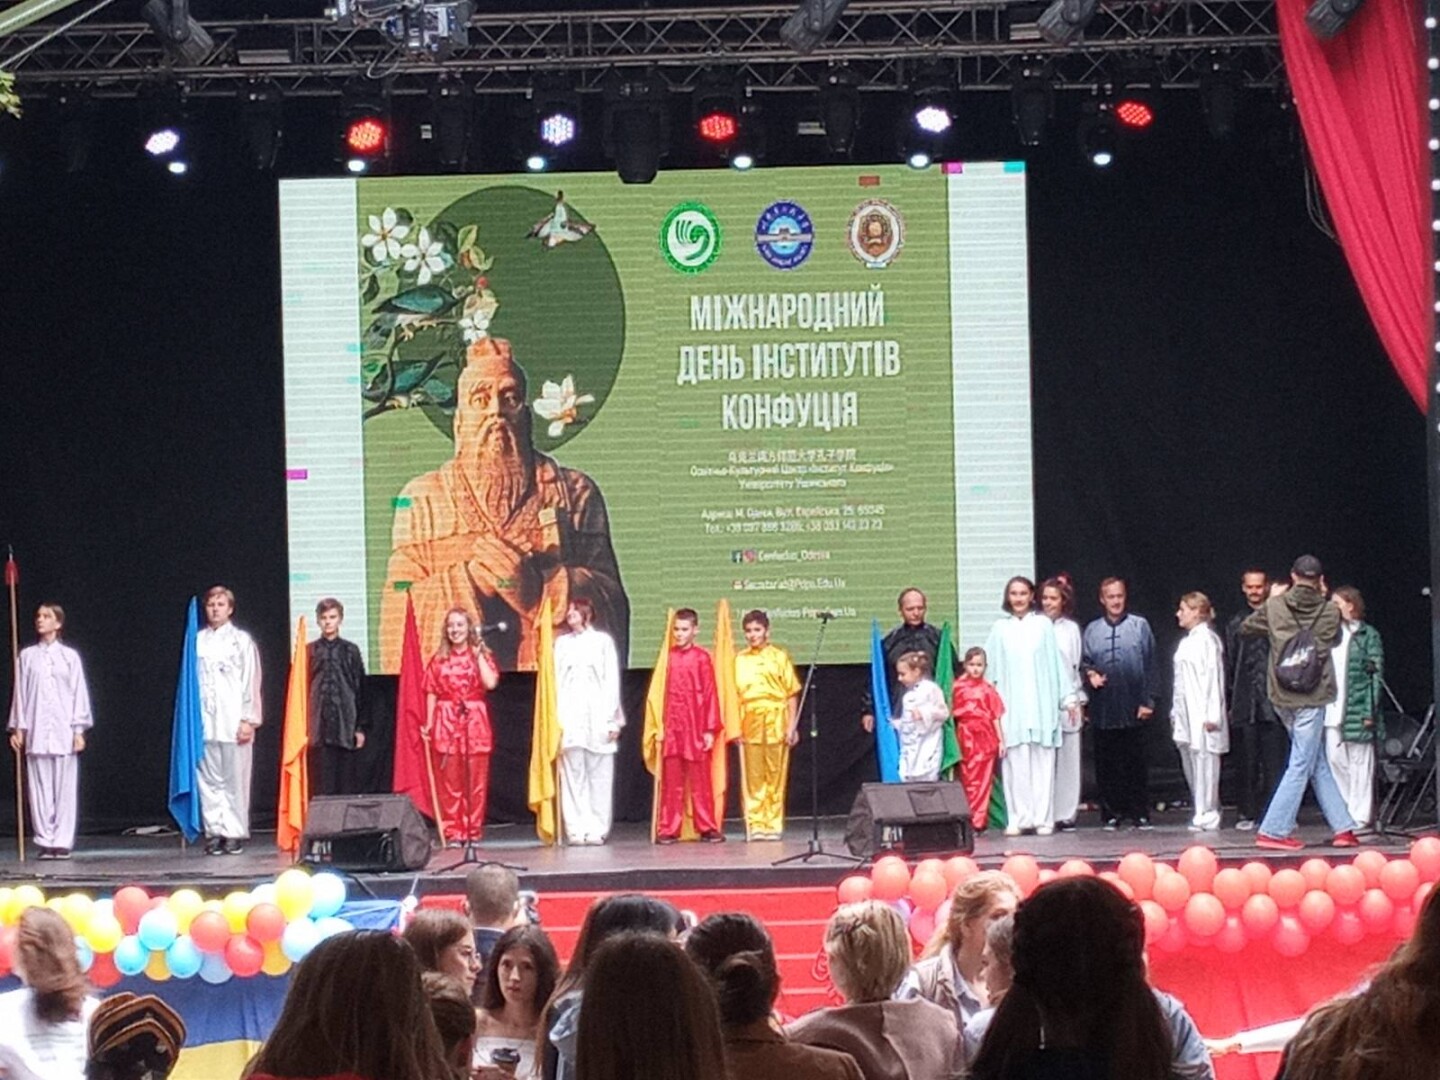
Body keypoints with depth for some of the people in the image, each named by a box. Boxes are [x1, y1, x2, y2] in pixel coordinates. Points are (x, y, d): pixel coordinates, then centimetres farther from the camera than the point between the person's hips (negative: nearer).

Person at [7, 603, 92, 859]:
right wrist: (18, 728, 5)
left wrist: (79, 730, -1)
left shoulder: (69, 656, 5)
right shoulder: (27, 656, 8)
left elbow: (79, 693, 5)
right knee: (40, 788, 0)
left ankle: (62, 841, 0)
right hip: (36, 732, 1)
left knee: (65, 788, -3)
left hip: (63, 731, -1)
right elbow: (20, 693, 9)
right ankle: (45, 841, 4)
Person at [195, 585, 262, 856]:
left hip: (233, 720, -2)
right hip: (204, 720, 2)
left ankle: (235, 833, 2)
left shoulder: (242, 641, 5)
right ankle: (214, 832, 5)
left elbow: (251, 682, 2)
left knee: (235, 780, -2)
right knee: (208, 780, 1)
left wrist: (248, 720, -5)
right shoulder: (198, 641, 11)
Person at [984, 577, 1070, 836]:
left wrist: (1067, 697, 4)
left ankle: (1043, 818, 2)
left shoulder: (1043, 625, 6)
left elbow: (1055, 662, 6)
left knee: (1042, 762, -1)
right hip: (1011, 706, 1)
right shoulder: (1001, 628, 8)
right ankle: (1018, 818, 1)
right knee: (1015, 763, -2)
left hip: (1041, 705, -1)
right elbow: (992, 666, 9)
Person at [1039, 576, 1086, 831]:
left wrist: (1078, 701, 14)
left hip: (1067, 702, 2)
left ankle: (1066, 814, 6)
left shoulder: (1071, 628, 12)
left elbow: (1077, 666, 16)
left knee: (1068, 758, 2)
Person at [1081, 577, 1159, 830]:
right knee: (1106, 764, 4)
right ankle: (1111, 813, 11)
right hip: (1103, 710, 2)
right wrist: (1090, 674, -6)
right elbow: (1084, 662, 16)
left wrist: (1148, 700, -3)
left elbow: (1150, 665, 2)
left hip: (1133, 709, -2)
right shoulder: (1092, 630, 10)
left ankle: (1140, 813, 6)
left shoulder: (1140, 626, 3)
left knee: (1135, 762, 0)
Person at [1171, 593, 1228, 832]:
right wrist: (1175, 712, 18)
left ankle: (1207, 815, -6)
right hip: (1186, 713, 9)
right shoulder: (1186, 642, 18)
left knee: (1204, 758, -8)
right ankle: (1200, 812, 14)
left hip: (1202, 713, -9)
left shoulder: (1207, 639, -9)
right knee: (1189, 759, 8)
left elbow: (1213, 677, -14)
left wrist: (1212, 715, -18)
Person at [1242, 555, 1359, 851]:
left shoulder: (1275, 607, -2)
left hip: (1282, 698, 4)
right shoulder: (1329, 612, -5)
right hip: (1311, 698, -4)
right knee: (1301, 766, -1)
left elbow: (1246, 627, 15)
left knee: (1319, 765, 14)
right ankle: (1274, 831, -5)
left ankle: (1343, 826, 17)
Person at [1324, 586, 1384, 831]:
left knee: (1360, 763, 0)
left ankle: (1360, 815, 4)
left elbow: (1376, 674, -5)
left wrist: (1370, 711, -12)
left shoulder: (1368, 635, -1)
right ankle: (1346, 811, 14)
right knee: (1334, 760, 4)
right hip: (1332, 710, 5)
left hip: (1357, 710, -5)